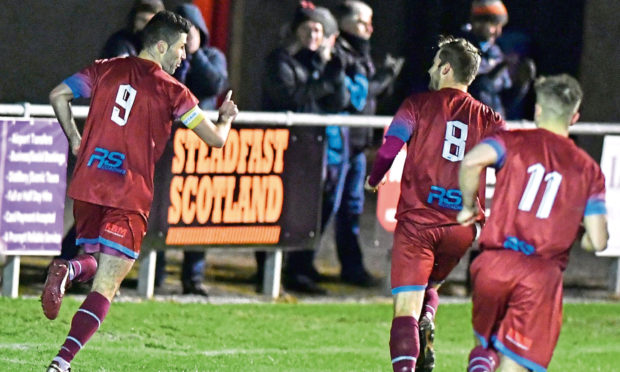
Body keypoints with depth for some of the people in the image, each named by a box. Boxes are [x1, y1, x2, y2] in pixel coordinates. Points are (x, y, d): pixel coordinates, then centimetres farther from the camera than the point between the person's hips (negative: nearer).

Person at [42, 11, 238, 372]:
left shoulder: (107, 70, 9)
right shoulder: (172, 91, -2)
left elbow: (58, 94, 7)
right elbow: (215, 138, 1)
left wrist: (74, 138, 20)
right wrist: (226, 117, 23)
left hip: (87, 185, 5)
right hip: (129, 199, -5)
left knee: (98, 262, 26)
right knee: (104, 288, -4)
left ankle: (69, 269, -10)